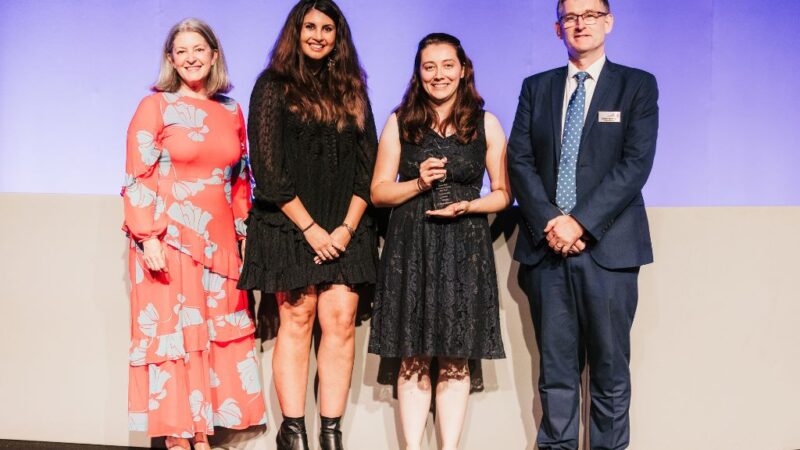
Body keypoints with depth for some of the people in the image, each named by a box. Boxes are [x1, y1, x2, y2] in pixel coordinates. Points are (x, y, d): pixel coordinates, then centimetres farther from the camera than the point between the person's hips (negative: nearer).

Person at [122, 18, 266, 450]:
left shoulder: (232, 112, 12)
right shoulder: (155, 106, -2)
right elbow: (137, 178, -6)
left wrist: (244, 235, 12)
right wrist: (148, 237, -14)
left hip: (219, 241, 5)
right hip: (169, 241, -4)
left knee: (217, 334, 5)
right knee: (171, 332, -1)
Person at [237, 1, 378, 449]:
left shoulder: (352, 89, 13)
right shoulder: (274, 87, 2)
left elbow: (368, 164, 8)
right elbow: (268, 167, -5)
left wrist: (347, 226, -5)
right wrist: (310, 228, -10)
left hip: (345, 228, 3)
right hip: (291, 225, -3)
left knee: (340, 321, -3)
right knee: (297, 321, -3)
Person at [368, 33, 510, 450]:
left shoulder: (486, 125, 5)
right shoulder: (400, 122, 6)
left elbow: (503, 194, 6)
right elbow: (379, 191, 6)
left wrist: (466, 205, -12)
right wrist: (418, 184, -11)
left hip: (465, 248, 0)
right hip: (409, 247, 0)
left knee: (455, 360, 3)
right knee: (413, 359, 2)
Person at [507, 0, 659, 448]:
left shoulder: (638, 85, 5)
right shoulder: (536, 88, 14)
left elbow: (636, 163, -6)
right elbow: (520, 160, 5)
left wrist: (580, 222, -14)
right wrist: (549, 222, -9)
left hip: (607, 246, -2)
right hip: (547, 245, 3)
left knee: (610, 367, 2)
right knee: (556, 368, 6)